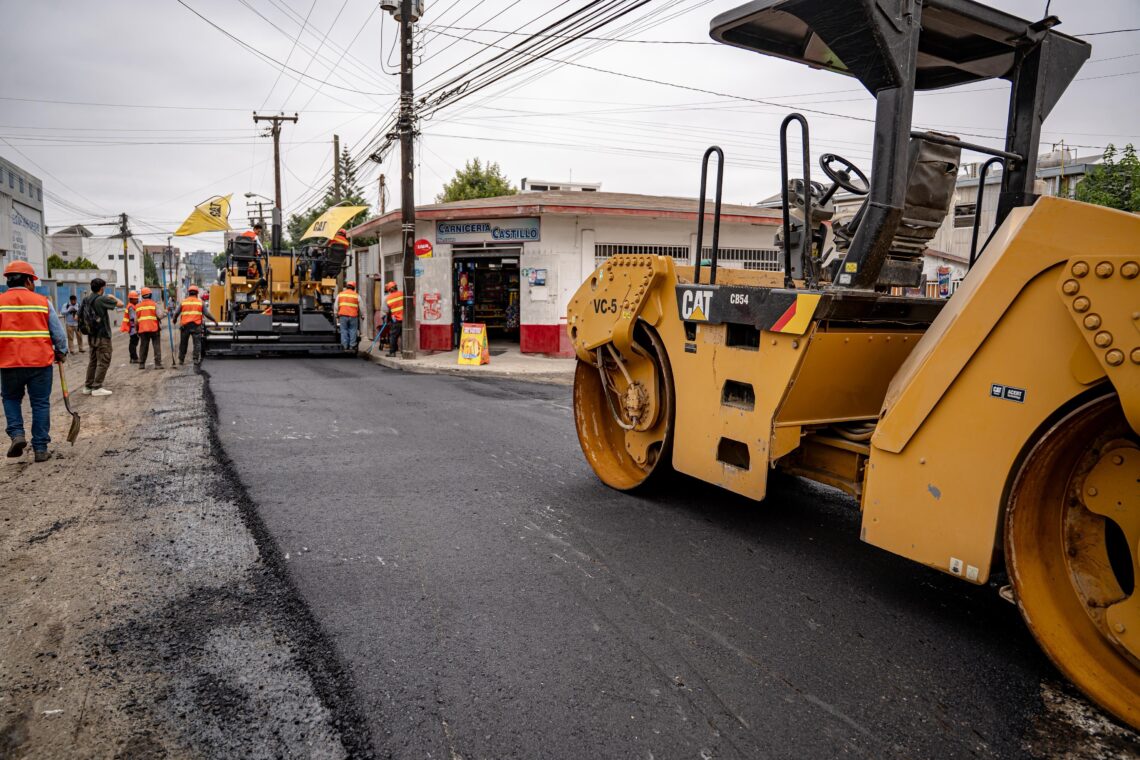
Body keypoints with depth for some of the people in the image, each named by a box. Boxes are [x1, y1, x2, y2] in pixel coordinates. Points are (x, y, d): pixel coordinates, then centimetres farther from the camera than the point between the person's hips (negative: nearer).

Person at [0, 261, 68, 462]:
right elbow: (58, 332, 3)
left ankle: (17, 434, 3)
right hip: (40, 362, -1)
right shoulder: (42, 301, 0)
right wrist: (61, 353, 19)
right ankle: (40, 448, 9)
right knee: (40, 404, 7)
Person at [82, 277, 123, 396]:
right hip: (102, 335, -7)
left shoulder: (86, 300, 6)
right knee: (103, 362, -2)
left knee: (92, 361, 15)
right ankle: (97, 388, -4)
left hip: (91, 336, 7)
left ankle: (88, 387, 17)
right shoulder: (102, 299, -14)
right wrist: (113, 297, 7)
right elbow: (120, 304, -11)